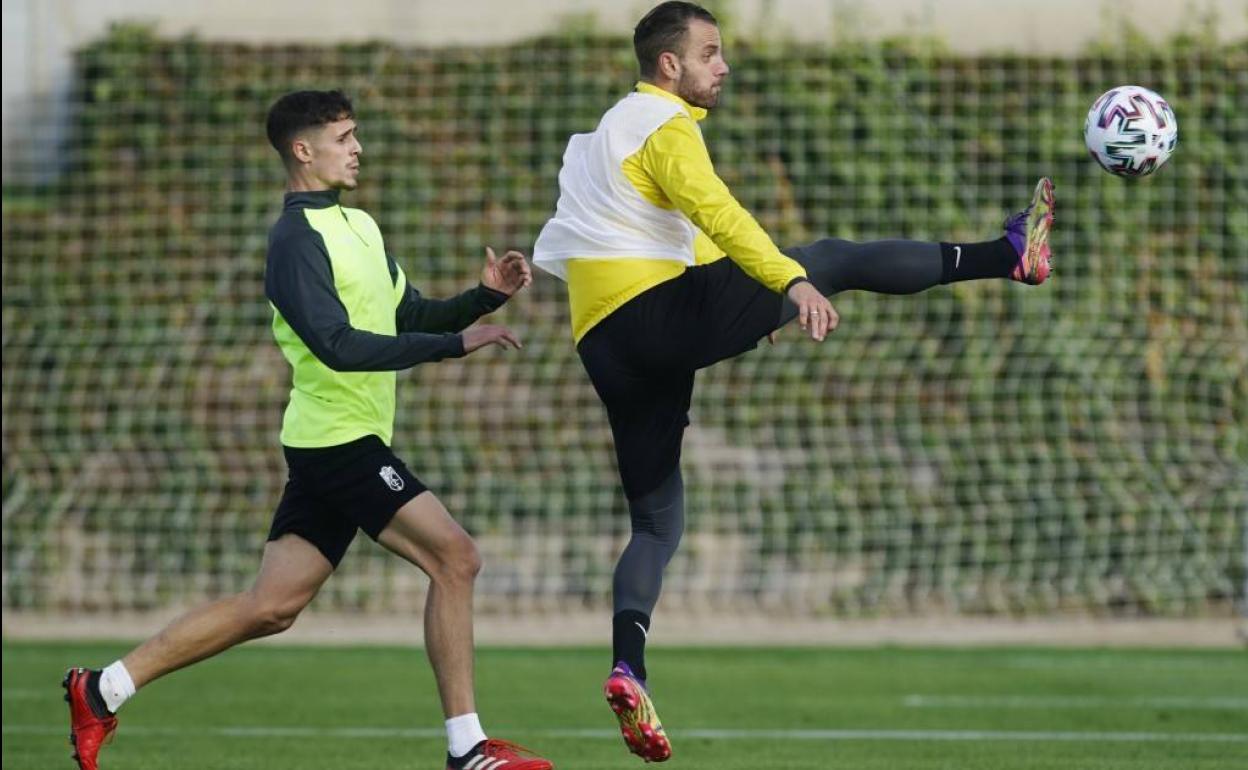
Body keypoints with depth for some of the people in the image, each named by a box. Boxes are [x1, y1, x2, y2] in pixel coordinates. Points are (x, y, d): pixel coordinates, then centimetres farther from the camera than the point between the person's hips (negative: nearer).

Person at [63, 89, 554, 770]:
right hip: (339, 439, -9)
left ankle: (103, 691, 13)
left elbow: (410, 316, 22)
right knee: (454, 556, -13)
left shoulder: (356, 226, 17)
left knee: (270, 607, 9)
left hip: (336, 445, 9)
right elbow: (340, 346, -23)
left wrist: (487, 295, 6)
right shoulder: (297, 240, -14)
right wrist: (456, 345, -24)